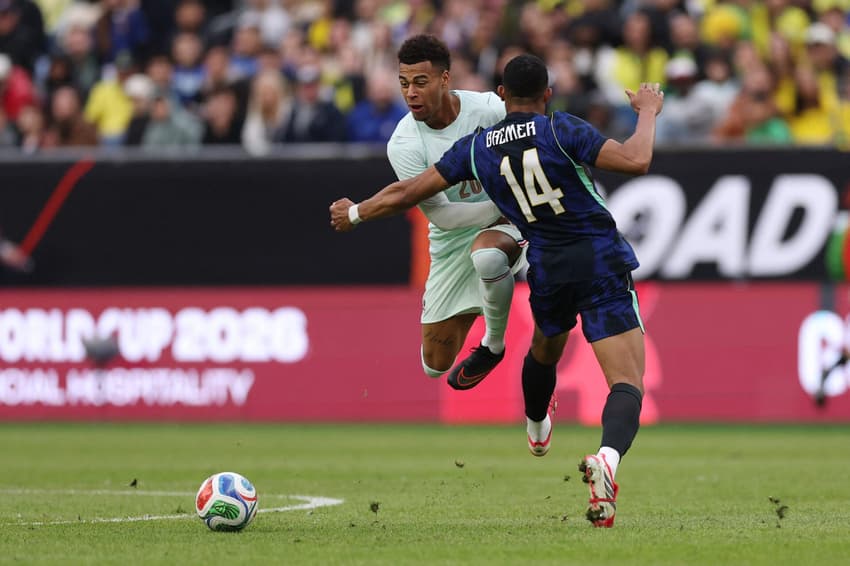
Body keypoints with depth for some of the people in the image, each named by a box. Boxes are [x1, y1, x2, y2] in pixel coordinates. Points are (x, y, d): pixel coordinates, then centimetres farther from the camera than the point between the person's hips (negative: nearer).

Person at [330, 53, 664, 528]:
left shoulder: (476, 148, 4)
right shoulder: (561, 130, -8)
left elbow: (406, 193, 8)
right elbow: (636, 161, -18)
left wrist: (354, 214, 26)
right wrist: (649, 111, 2)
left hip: (547, 270, 4)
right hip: (602, 262, -4)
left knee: (544, 350, 37)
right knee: (628, 382, -11)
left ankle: (536, 431, 62)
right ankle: (609, 457, -40)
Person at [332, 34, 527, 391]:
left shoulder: (488, 109, -18)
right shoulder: (403, 145, -19)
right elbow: (441, 215, -20)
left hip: (503, 226, -2)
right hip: (451, 241, 2)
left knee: (486, 254, -42)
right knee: (435, 365, 5)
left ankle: (494, 345, -13)